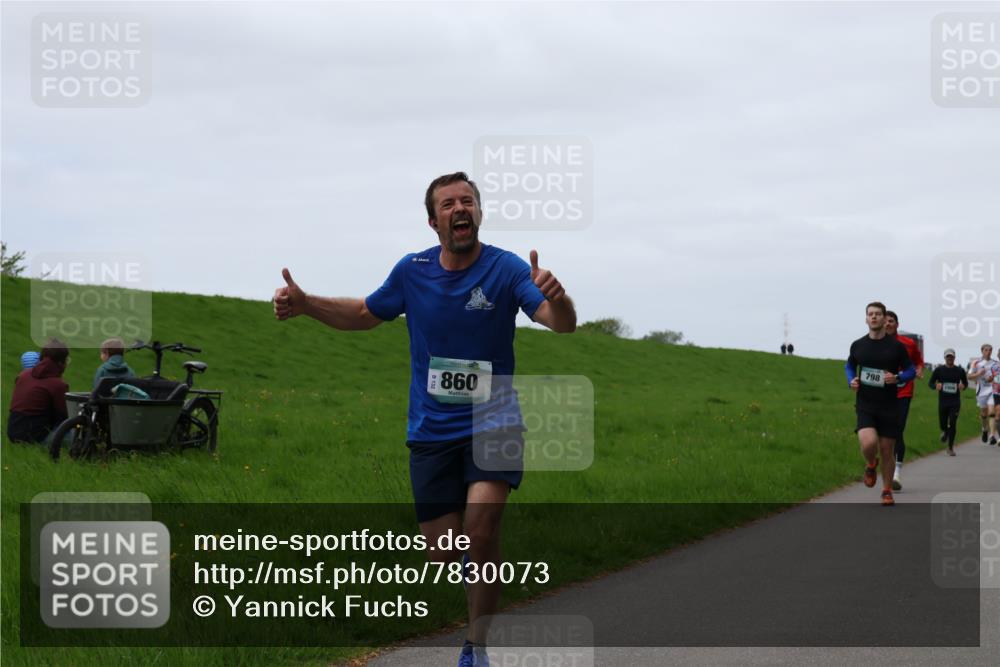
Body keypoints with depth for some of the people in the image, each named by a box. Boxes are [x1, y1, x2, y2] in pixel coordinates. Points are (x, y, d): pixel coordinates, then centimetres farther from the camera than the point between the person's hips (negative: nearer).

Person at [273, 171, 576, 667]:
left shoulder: (506, 269, -11)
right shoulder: (412, 271, -1)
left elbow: (562, 324, -23)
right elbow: (366, 315, 17)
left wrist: (556, 298, -47)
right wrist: (305, 305, 1)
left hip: (492, 424, -3)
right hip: (431, 432, 3)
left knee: (481, 529, -23)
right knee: (443, 551, 2)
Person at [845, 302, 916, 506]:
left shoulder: (896, 346, -2)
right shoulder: (858, 345, 3)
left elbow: (911, 371, 6)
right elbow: (849, 365, 21)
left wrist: (897, 378, -15)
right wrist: (851, 381, 0)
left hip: (889, 406, 0)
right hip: (865, 405, 0)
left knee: (886, 450, 5)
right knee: (868, 443, -23)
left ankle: (887, 491, 23)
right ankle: (871, 466, 12)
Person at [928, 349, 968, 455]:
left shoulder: (960, 371, 4)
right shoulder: (939, 370, 2)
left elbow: (966, 383, 15)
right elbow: (930, 382, 6)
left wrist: (963, 386, -8)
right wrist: (936, 386, -16)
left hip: (955, 402, -1)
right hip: (942, 401, 1)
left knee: (953, 424, -9)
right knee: (943, 424, 6)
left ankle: (950, 448, 1)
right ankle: (945, 432, 45)